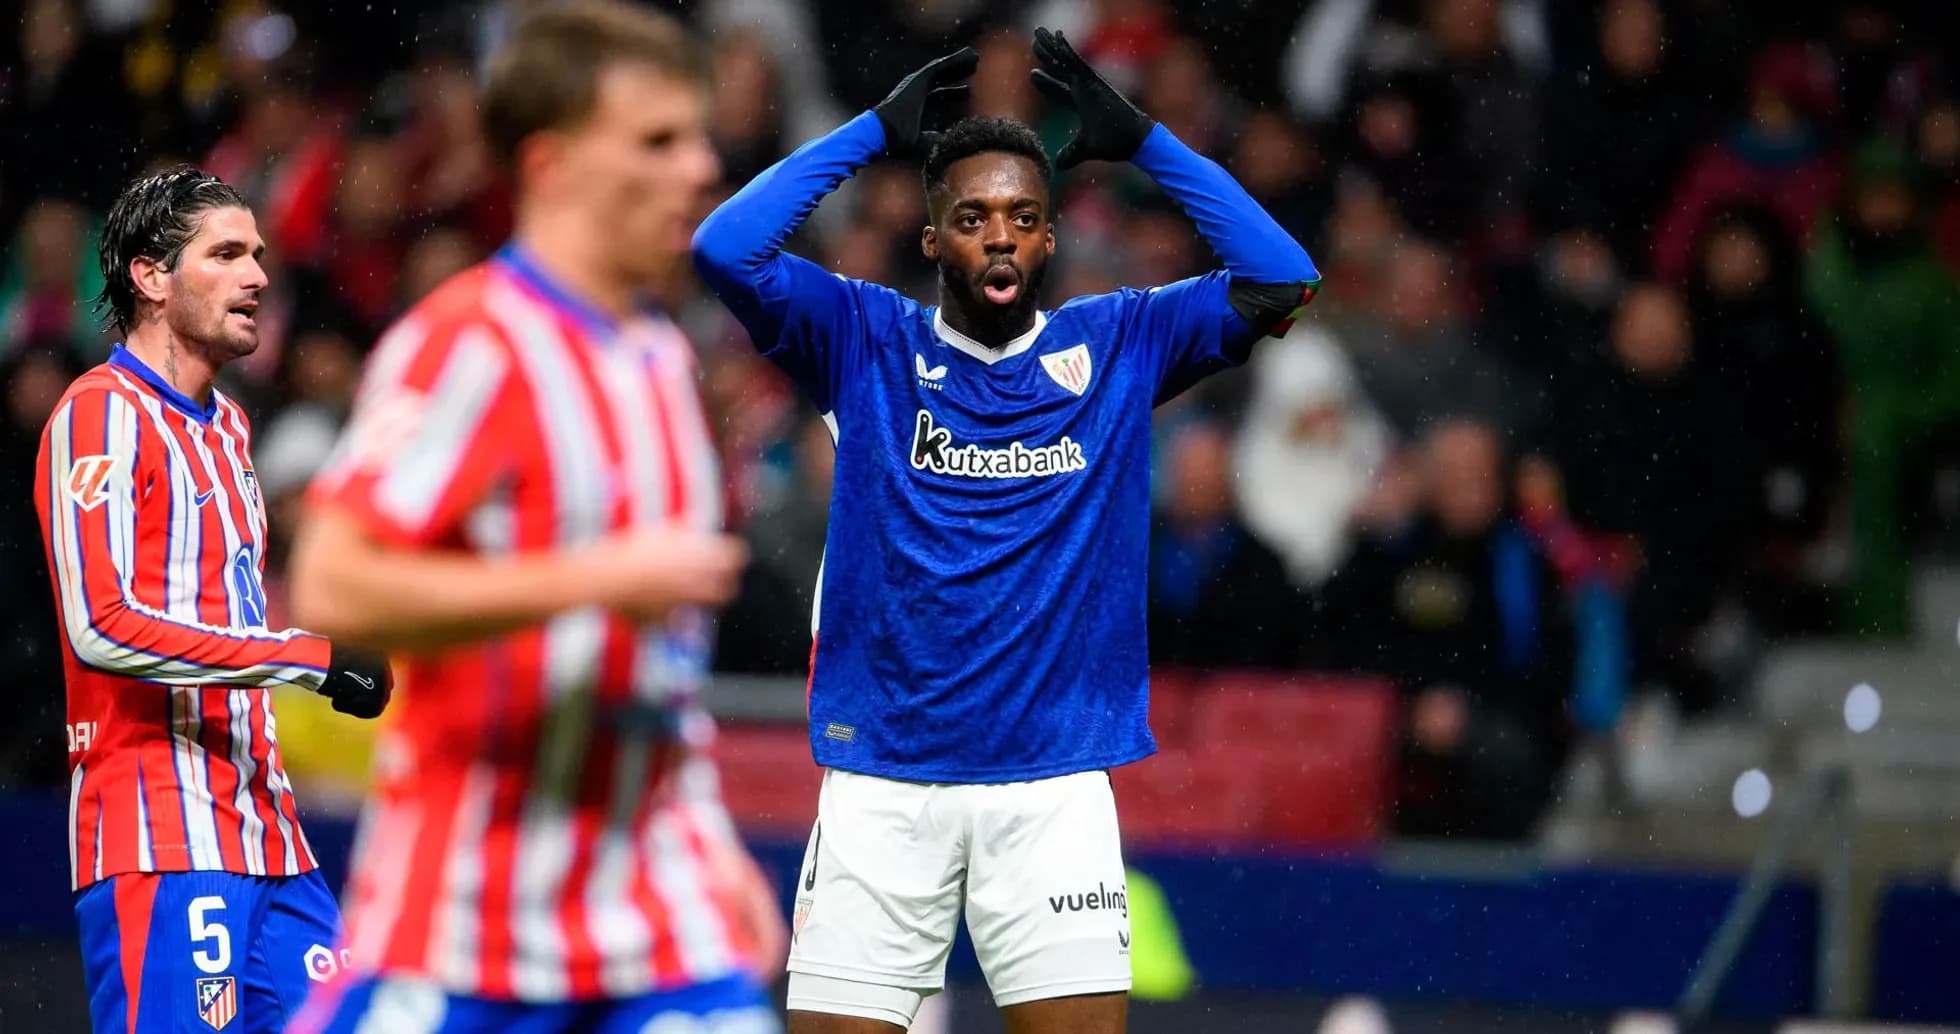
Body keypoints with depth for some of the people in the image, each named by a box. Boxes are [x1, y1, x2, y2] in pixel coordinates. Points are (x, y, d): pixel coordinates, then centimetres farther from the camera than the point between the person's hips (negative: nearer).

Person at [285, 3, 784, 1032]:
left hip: (660, 910, 7)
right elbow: (333, 588, -23)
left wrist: (714, 847, 19)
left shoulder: (662, 356, 14)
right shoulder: (470, 342, -12)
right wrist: (593, 580, -22)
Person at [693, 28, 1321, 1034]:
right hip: (881, 780, 0)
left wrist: (1140, 139, -3)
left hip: (1054, 786, 1)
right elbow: (725, 249, -9)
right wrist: (875, 130, -5)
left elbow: (1280, 280, -3)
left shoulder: (1117, 344, 6)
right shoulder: (863, 340, 4)